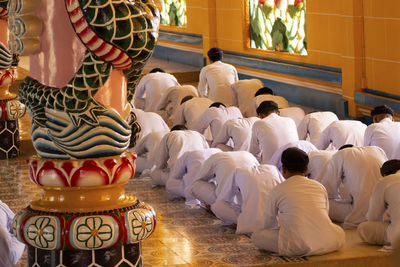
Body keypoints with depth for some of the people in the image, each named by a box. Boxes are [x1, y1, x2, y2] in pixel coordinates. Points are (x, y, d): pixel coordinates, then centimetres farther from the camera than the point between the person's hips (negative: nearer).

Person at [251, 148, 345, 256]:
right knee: (339, 233, 35)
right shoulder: (320, 187, 20)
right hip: (327, 243, 3)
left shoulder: (277, 190, 12)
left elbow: (269, 224, 23)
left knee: (256, 236, 12)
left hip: (297, 245, -3)